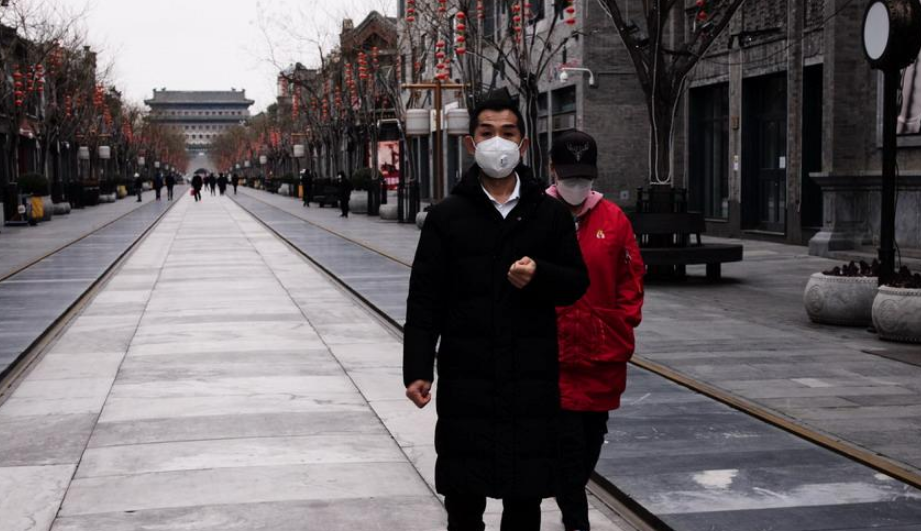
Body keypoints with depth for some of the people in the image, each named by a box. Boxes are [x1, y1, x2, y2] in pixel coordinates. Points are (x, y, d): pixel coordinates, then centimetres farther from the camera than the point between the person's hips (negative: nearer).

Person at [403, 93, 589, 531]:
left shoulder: (550, 215, 6)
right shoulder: (447, 216, 2)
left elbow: (577, 282, 8)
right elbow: (424, 300, 0)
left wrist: (539, 275, -13)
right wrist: (417, 370, -8)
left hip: (532, 379, 1)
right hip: (466, 379, -1)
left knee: (526, 494, 8)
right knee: (464, 494, 6)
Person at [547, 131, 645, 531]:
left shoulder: (614, 219, 2)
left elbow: (631, 277, 8)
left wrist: (624, 326, 2)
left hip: (604, 352, 3)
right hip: (553, 353, -3)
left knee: (592, 437, 15)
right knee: (567, 440, -6)